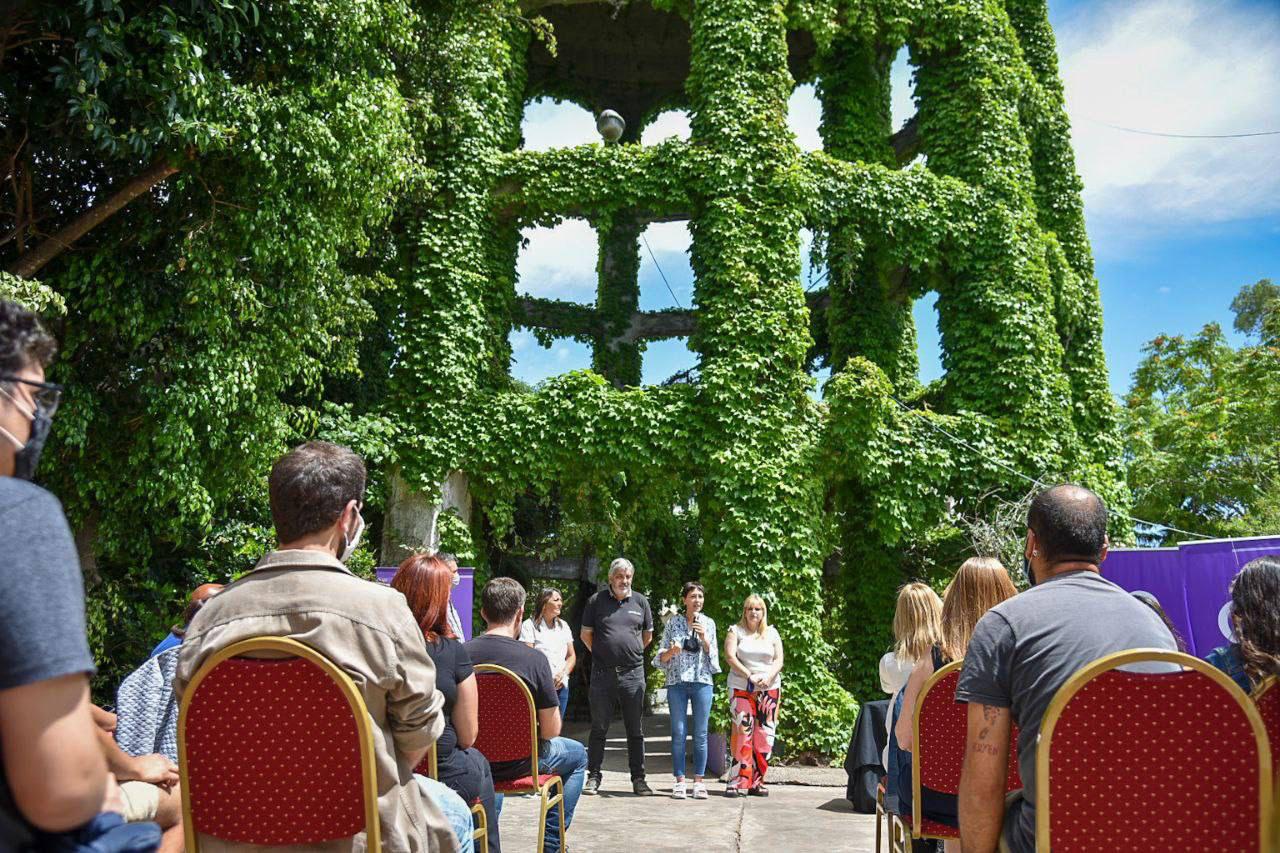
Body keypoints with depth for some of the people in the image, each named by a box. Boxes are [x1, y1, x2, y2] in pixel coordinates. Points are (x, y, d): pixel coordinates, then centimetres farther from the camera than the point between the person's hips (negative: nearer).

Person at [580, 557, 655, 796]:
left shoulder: (640, 601, 8)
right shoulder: (596, 600, 2)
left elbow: (648, 635, 17)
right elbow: (586, 634, 9)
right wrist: (602, 654, 9)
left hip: (633, 674, 1)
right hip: (602, 674, -1)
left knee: (636, 729, 7)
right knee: (599, 728, 6)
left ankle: (638, 778, 14)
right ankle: (594, 776, 15)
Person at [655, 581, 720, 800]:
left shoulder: (708, 623, 8)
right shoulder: (673, 622, 5)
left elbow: (713, 656, 7)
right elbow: (661, 656, 5)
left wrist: (704, 639, -9)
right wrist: (671, 652, -16)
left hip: (702, 682, 1)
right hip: (677, 682, -1)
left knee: (700, 734, 2)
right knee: (678, 733, 0)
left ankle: (699, 781, 9)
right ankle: (680, 781, 7)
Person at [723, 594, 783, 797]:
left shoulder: (772, 633, 13)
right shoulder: (736, 631, 5)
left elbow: (779, 660, 7)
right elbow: (729, 656, -6)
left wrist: (768, 677, -12)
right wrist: (750, 676, -15)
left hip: (769, 689, 3)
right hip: (741, 688, -3)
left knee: (765, 735, -1)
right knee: (742, 732, -10)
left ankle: (756, 782, 7)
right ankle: (740, 782, -7)